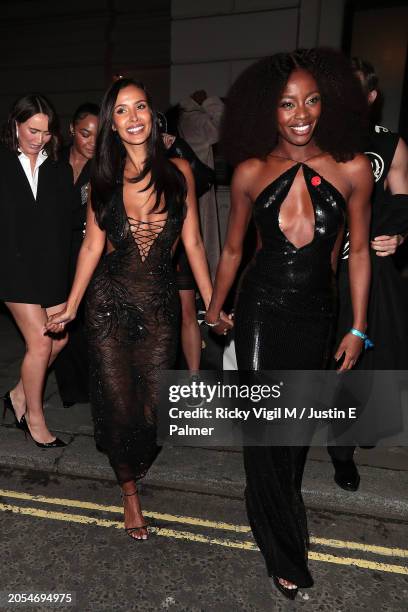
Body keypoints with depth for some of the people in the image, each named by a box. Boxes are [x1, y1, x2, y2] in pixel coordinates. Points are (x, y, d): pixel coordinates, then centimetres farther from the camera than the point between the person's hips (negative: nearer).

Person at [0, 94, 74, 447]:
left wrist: (63, 268, -1)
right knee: (40, 341, -7)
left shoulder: (60, 169, 8)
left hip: (52, 267, 4)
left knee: (59, 340, 5)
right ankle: (34, 416, 14)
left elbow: (66, 223, 6)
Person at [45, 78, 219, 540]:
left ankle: (136, 465, 43)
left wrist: (212, 304, 1)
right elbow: (92, 246, 3)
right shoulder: (104, 179, 2)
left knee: (153, 403, 7)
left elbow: (192, 243, 1)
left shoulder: (178, 171, 0)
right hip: (109, 301, 1)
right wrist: (70, 307, 2)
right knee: (118, 404, 6)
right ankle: (129, 492, 31)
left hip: (160, 302, 0)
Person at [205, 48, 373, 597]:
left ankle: (276, 505, 46)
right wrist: (214, 306, 15)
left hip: (316, 311, 1)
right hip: (261, 308, 0)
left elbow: (358, 252, 3)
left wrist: (358, 329, 2)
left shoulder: (353, 169, -3)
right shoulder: (250, 172, -2)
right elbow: (233, 249, 8)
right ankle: (286, 553, 26)